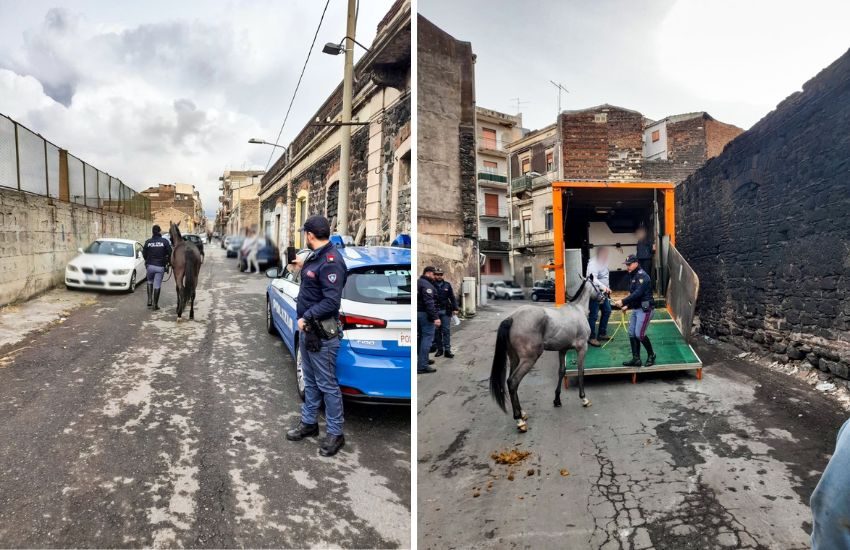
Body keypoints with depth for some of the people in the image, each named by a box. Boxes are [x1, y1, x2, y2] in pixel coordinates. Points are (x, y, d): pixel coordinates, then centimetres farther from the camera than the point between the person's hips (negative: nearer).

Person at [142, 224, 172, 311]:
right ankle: (155, 305, 8)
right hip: (160, 266, -2)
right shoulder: (165, 241, -8)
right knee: (157, 285, 3)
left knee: (150, 282, 23)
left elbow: (144, 254, 4)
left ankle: (149, 302, 16)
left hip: (150, 265, 2)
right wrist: (169, 262, 11)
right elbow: (170, 253, -8)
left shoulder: (148, 242, -1)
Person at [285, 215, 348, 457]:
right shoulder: (316, 256, 8)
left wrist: (307, 317, -18)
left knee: (327, 385, 0)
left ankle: (335, 434, 12)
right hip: (307, 329, 10)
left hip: (322, 333, -10)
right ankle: (309, 422, 36)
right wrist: (305, 267, 36)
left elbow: (331, 301, -25)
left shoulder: (331, 261, -21)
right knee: (310, 381, 21)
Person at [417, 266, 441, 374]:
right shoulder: (426, 285, -16)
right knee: (427, 338, -7)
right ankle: (422, 366, -9)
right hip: (425, 314, -10)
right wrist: (435, 317, -27)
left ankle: (423, 359, 33)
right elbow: (429, 303, -24)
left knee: (421, 337, 20)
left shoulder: (418, 283, 15)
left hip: (418, 313, 10)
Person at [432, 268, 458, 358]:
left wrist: (455, 308, 2)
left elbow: (452, 297, 9)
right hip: (435, 311, -1)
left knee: (446, 330, -2)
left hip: (446, 311, 1)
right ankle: (439, 349, 15)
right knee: (437, 331, 6)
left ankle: (447, 350, -1)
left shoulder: (447, 285, 7)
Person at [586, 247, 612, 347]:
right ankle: (591, 338, 1)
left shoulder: (603, 263, 11)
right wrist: (603, 286, -47)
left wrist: (608, 288, 20)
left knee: (607, 311, 17)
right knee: (593, 315, -7)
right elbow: (593, 278, -34)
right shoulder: (593, 264, -20)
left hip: (603, 292, 10)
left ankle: (602, 333, 29)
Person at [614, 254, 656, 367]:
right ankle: (636, 359, 11)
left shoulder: (642, 276, -14)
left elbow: (637, 293, -25)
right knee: (632, 334, 6)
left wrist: (623, 301, -27)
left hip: (644, 309, -10)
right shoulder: (634, 276, 16)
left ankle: (651, 355, 11)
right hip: (636, 309, 10)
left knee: (639, 334, -11)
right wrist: (627, 306, 13)